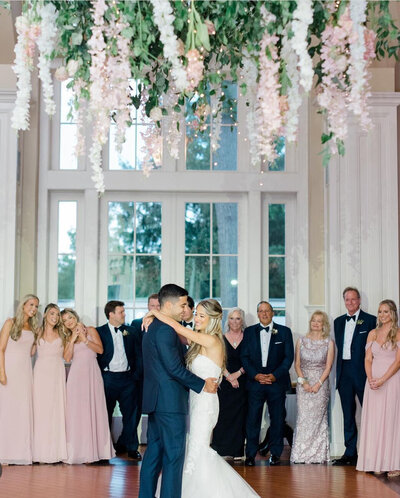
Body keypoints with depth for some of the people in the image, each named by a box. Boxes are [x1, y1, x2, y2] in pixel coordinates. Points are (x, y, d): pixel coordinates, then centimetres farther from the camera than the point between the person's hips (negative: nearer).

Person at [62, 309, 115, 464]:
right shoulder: (68, 337, 15)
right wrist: (72, 340, -5)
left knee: (92, 409, -3)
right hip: (76, 375, 2)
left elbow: (100, 349, -3)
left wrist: (85, 339, -9)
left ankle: (93, 450, 1)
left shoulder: (90, 330, 7)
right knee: (76, 412, -3)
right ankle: (78, 450, -1)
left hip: (91, 374, -2)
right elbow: (67, 358, 2)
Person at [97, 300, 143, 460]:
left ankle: (131, 447, 12)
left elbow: (138, 355, 9)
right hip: (108, 378, -2)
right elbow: (96, 355, 1)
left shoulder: (131, 332, 9)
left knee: (130, 414, 3)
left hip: (128, 377, 2)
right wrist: (99, 377, -6)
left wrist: (137, 375, -1)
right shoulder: (100, 332, 2)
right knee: (105, 413, 5)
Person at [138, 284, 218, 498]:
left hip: (155, 400, 10)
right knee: (174, 455, -5)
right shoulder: (165, 330, -16)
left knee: (154, 452, 13)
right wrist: (202, 384, -10)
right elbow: (175, 368, -19)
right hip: (170, 401, -10)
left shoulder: (153, 328, 16)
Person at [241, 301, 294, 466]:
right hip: (255, 381, 0)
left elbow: (289, 356, 1)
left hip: (277, 381, 0)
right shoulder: (249, 332, 10)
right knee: (252, 418, -3)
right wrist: (255, 375, -8)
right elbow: (244, 356, 6)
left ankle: (275, 453, 14)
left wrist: (275, 375, -9)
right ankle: (250, 454, 4)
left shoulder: (284, 331, 6)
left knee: (277, 419, 3)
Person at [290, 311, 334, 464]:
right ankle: (301, 454, 1)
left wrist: (318, 384, -10)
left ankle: (318, 454, 4)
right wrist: (303, 382, -7)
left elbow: (328, 366, -1)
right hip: (303, 384, 1)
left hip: (321, 384, -1)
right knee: (303, 417, -3)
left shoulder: (329, 343, 2)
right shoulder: (301, 341, 7)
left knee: (318, 418, -2)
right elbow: (297, 364, 5)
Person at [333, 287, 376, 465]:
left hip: (362, 372, -5)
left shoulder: (370, 320, -2)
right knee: (348, 414, 9)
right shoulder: (338, 322, 15)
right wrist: (340, 369, 9)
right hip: (344, 373, 5)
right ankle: (350, 453, 14)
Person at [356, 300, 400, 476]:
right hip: (373, 380, 4)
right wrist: (370, 379, -8)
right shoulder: (372, 334, 12)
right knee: (374, 420, 3)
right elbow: (368, 359, 8)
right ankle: (377, 463, 8)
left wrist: (382, 380, -16)